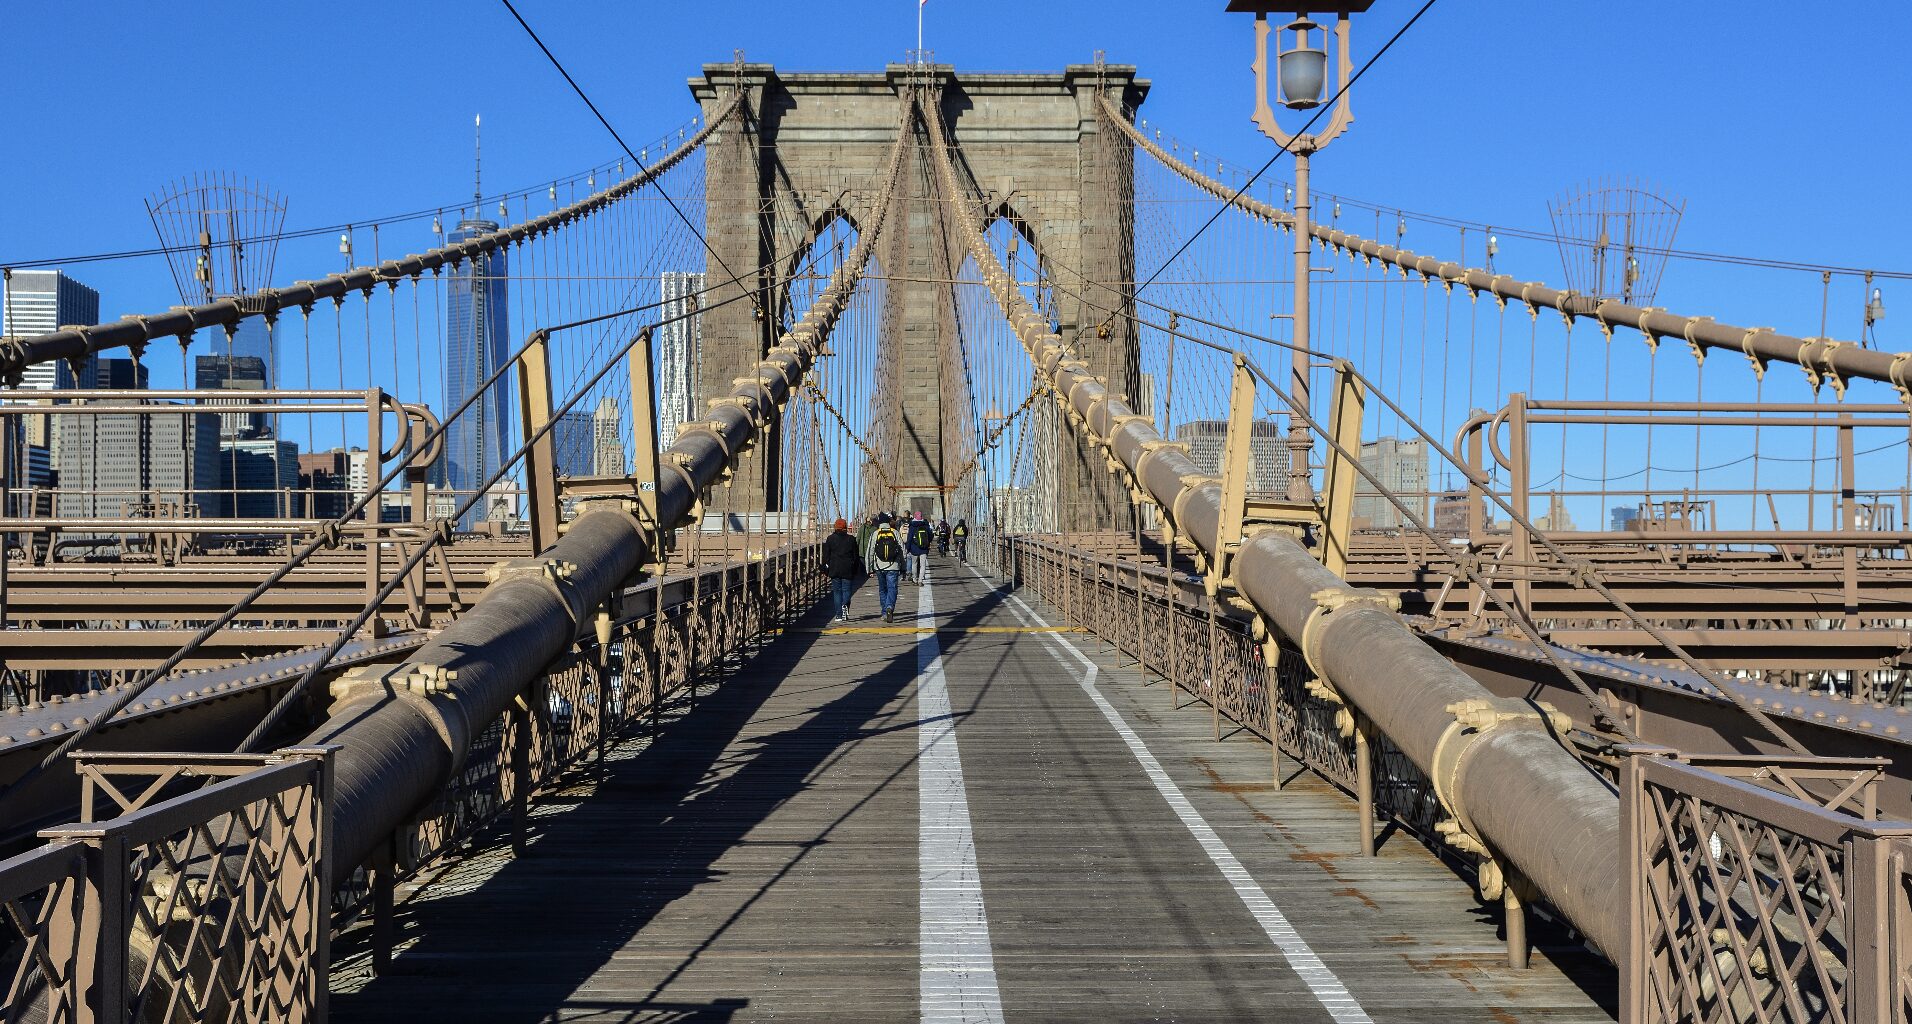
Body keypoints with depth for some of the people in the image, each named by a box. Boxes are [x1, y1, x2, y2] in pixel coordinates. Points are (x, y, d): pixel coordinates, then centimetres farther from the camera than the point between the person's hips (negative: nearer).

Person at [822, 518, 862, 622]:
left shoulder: (830, 539, 2)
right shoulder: (851, 539, 2)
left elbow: (826, 555, 3)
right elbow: (856, 556, 5)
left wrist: (826, 570, 8)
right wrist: (857, 570, 11)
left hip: (834, 570, 1)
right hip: (848, 570, -1)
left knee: (837, 592, 6)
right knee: (847, 590, 2)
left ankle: (839, 615, 3)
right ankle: (845, 605, -26)